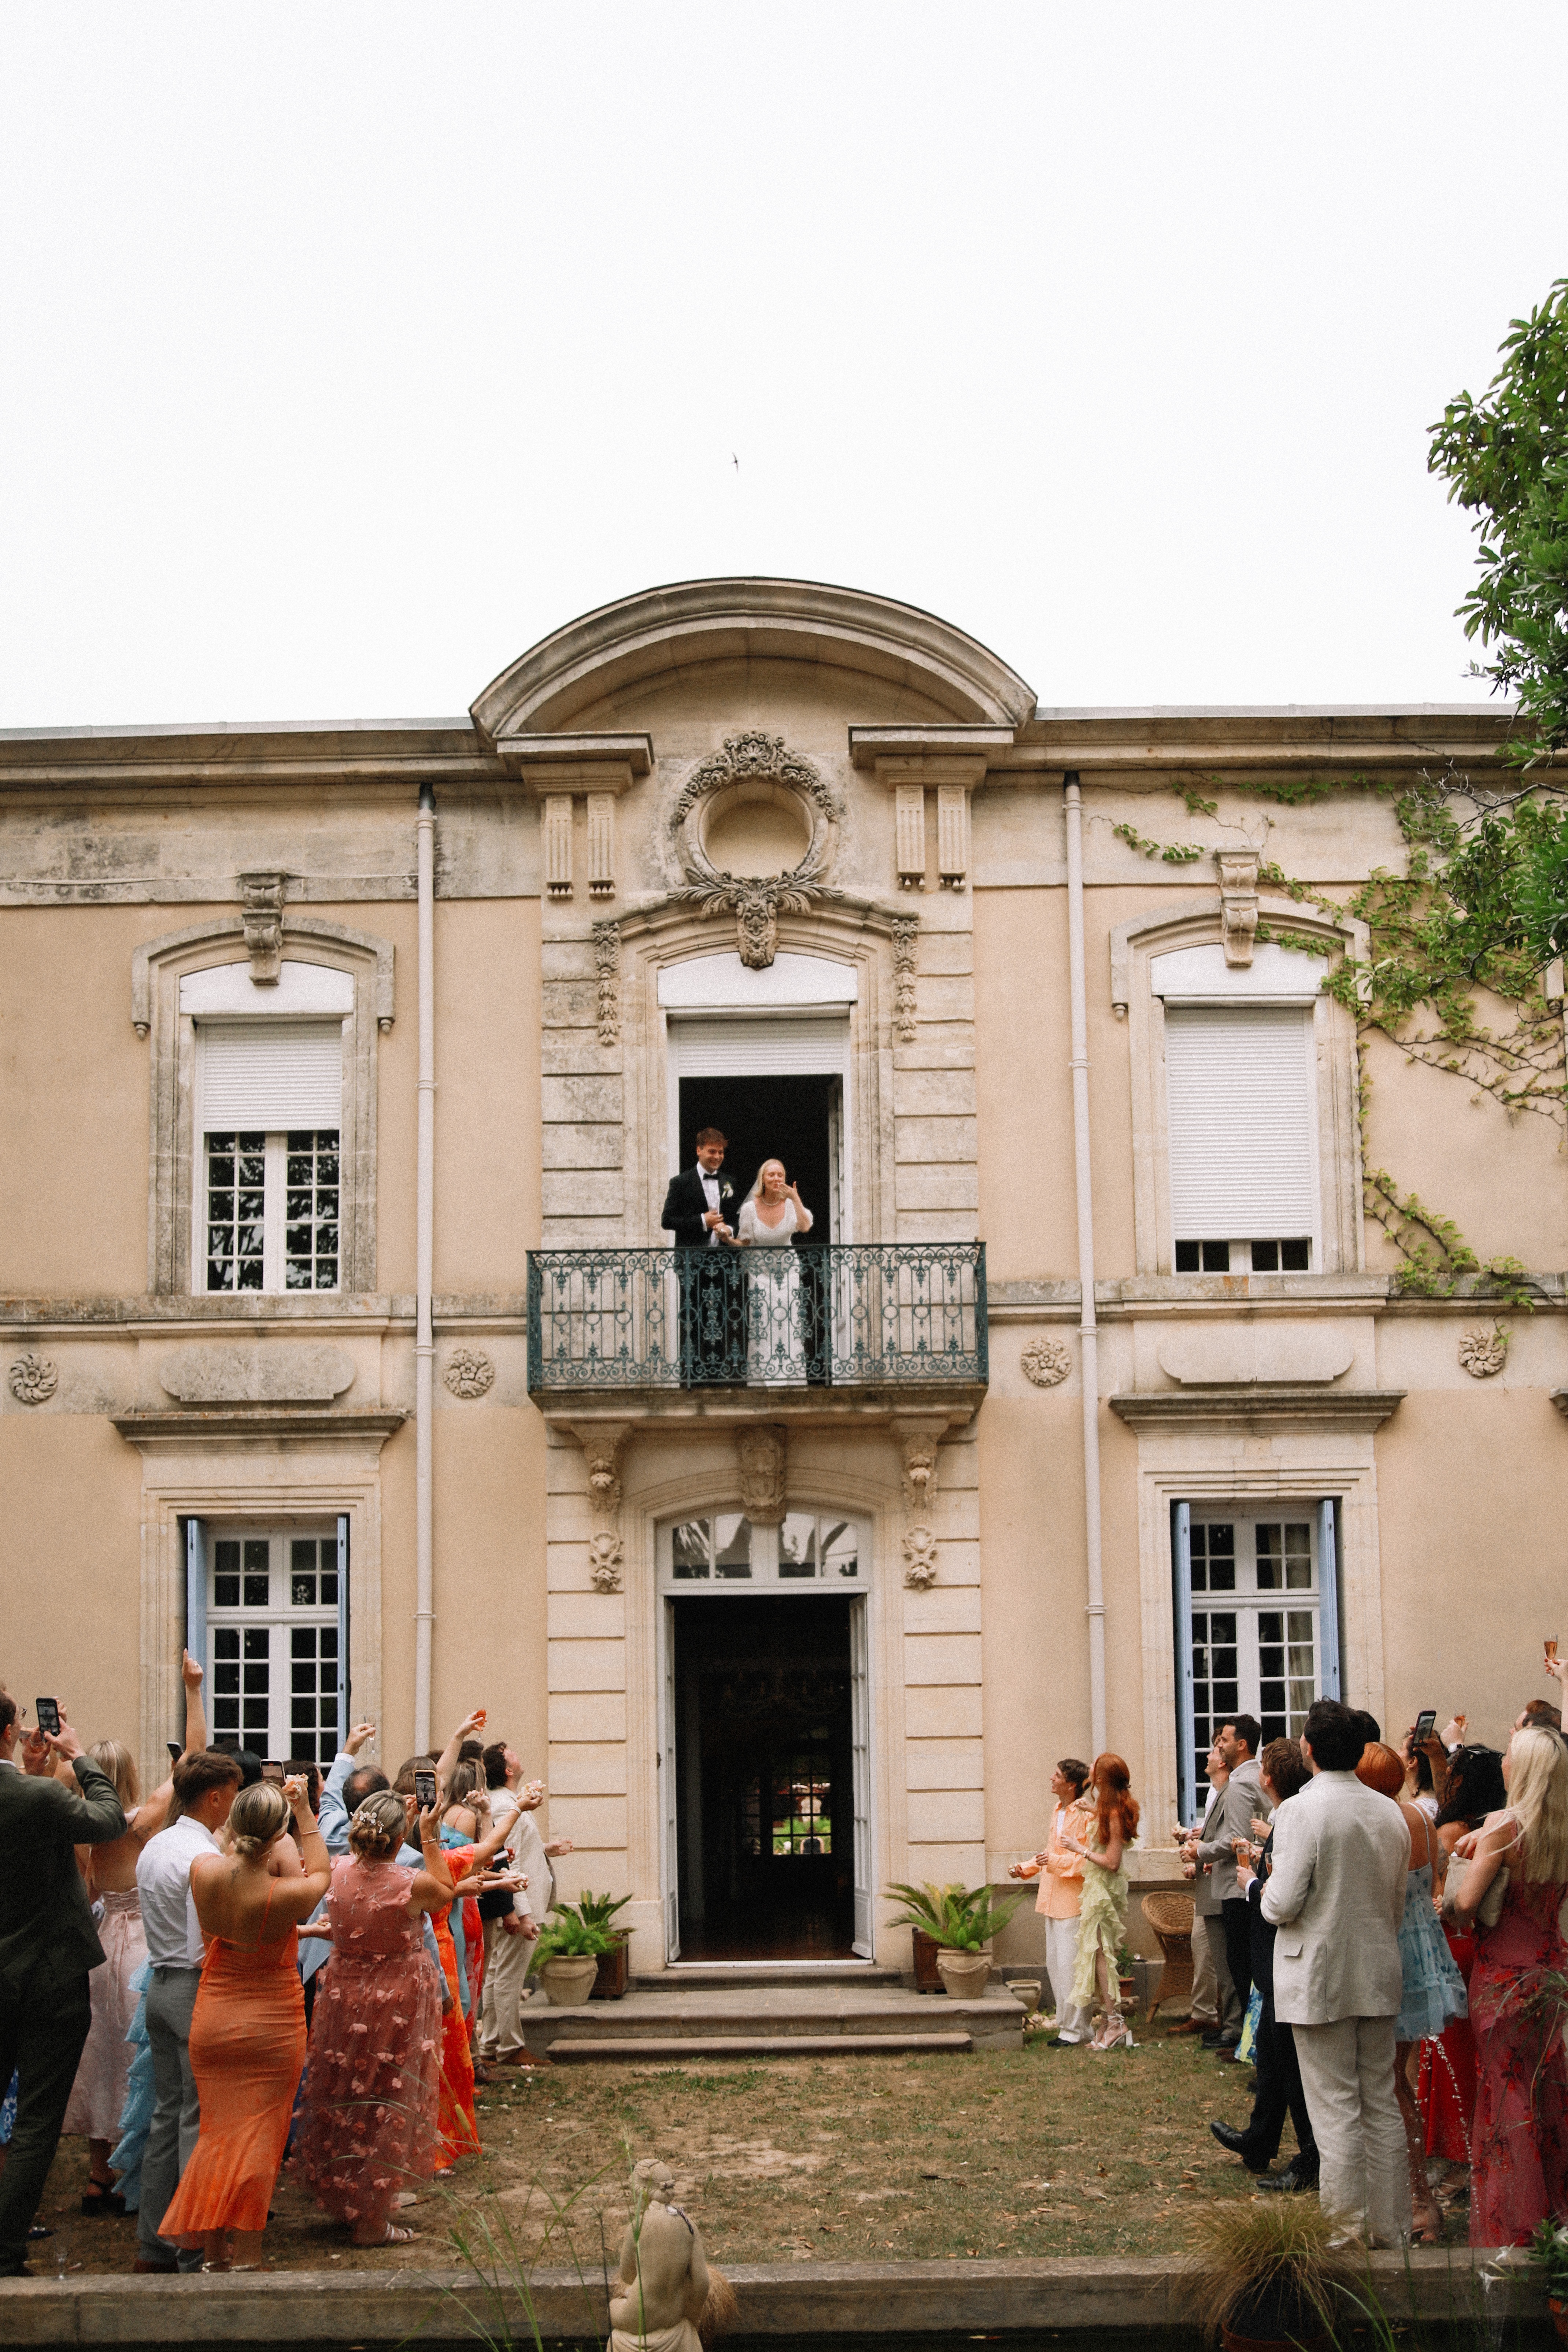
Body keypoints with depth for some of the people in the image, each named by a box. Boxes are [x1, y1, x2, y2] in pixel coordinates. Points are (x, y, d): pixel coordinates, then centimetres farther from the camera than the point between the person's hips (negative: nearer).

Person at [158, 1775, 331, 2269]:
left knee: (218, 2135, 16)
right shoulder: (286, 1896, -23)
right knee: (259, 2140, 5)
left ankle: (213, 2254, 23)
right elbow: (319, 1874, 0)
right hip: (273, 2029, -4)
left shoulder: (204, 1870, -14)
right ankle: (244, 2257, 7)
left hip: (212, 2024, 4)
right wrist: (304, 1811, 1)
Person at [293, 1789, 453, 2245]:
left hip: (344, 1998, 4)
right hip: (398, 2001, -4)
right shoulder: (412, 1884, -23)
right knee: (388, 2109, 7)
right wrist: (430, 1837, 3)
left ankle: (341, 2199, 35)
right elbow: (445, 1891, 1)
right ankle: (372, 2222, 14)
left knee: (342, 2101, 19)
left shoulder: (339, 1873, -11)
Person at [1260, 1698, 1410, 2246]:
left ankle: (1348, 2237, 4)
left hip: (1321, 1980, -6)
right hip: (1379, 1975, 6)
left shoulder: (1303, 1810, -16)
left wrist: (1264, 1891, 3)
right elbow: (1399, 1902, 13)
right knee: (1382, 2107, 13)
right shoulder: (1389, 1812, 3)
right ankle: (1392, 2230, 20)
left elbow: (1283, 1905, -17)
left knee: (1336, 2113, 0)